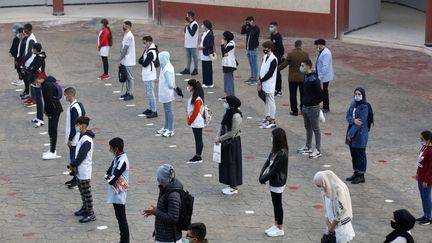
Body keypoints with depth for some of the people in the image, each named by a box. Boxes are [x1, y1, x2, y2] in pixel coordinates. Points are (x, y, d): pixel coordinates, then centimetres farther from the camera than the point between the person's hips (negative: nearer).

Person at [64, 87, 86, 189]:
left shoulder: (73, 108, -24)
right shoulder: (79, 105, 7)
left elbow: (74, 125, -24)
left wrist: (70, 139, -17)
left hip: (74, 138, -10)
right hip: (79, 137, 10)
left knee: (74, 159, -2)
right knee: (74, 158, 17)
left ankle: (77, 180, 4)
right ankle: (75, 178, 26)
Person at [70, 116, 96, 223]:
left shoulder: (86, 140, -24)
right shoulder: (82, 136, 7)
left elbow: (81, 156, -24)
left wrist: (73, 164, -11)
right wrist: (73, 164, 1)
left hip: (84, 171, -10)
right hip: (80, 170, 10)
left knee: (86, 192, -3)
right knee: (82, 190, 21)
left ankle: (91, 213, 4)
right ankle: (85, 208, 35)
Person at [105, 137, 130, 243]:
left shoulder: (122, 161, -23)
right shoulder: (117, 158, 8)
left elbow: (112, 179, -25)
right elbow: (108, 173, 11)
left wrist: (109, 178, -4)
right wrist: (109, 176, -9)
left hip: (119, 195, -10)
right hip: (116, 194, 10)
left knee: (122, 219, -3)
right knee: (119, 217, 16)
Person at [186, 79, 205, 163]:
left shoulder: (197, 99, -22)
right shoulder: (192, 96, 8)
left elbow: (196, 112, -22)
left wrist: (190, 121, -14)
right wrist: (189, 119, 11)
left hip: (197, 123, -10)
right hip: (194, 122, 10)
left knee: (198, 139, 0)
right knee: (197, 139, 15)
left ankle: (198, 157, 6)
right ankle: (197, 156, 21)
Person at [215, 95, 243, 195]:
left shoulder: (236, 116, -22)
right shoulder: (227, 113, 4)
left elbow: (232, 133, -21)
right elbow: (222, 126, 9)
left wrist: (220, 139, -15)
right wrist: (218, 137, -6)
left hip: (233, 142, -8)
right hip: (226, 142, 8)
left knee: (232, 163, 2)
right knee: (226, 162, 15)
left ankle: (234, 187, 13)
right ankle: (230, 184, 26)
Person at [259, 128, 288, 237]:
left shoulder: (282, 154, -25)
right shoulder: (275, 150, 2)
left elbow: (274, 170, -23)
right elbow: (267, 163, 4)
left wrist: (263, 179, -14)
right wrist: (261, 176, -7)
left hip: (278, 184, -8)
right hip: (273, 182, 8)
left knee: (278, 204, 4)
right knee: (275, 204, 18)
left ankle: (280, 229, 17)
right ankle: (276, 225, 31)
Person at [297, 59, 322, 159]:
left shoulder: (314, 80, -23)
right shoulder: (306, 77, 6)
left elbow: (319, 93, -20)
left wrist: (318, 102, -7)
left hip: (313, 108, -9)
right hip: (305, 106, 9)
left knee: (315, 129, 1)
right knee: (308, 127, 20)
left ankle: (318, 150, 9)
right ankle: (308, 147, 34)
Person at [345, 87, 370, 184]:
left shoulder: (364, 106, -16)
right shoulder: (353, 103, 7)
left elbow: (361, 121, -18)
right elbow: (348, 116, 3)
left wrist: (350, 134, -16)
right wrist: (354, 120, -21)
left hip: (360, 133, -8)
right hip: (352, 132, 8)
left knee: (360, 154, 0)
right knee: (353, 153, 15)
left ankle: (361, 175, 8)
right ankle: (356, 173, 26)